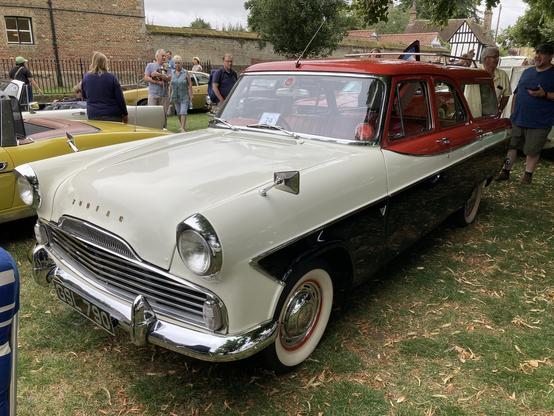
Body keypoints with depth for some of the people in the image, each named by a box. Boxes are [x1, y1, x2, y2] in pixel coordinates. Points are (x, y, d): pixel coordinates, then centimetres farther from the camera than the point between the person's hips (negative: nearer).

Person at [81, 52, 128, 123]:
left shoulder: (86, 77, 2)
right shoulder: (111, 78, -8)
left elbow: (84, 97, 15)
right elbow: (120, 98, -5)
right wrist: (124, 114, 5)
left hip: (93, 116, 3)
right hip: (112, 115, -3)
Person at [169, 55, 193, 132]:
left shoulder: (186, 73, -5)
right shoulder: (172, 73, 6)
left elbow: (190, 85, -6)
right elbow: (170, 85, 12)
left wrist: (191, 96, -12)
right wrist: (170, 96, 10)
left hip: (184, 97, -4)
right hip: (176, 97, 4)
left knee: (183, 113, -13)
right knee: (178, 113, 11)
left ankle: (182, 129, -14)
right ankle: (182, 126, 28)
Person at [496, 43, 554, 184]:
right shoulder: (527, 72, 13)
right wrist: (513, 113, 12)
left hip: (539, 123, -5)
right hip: (518, 119, 5)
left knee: (532, 150, 5)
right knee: (511, 146, 9)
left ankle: (528, 174, 19)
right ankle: (505, 171, 19)